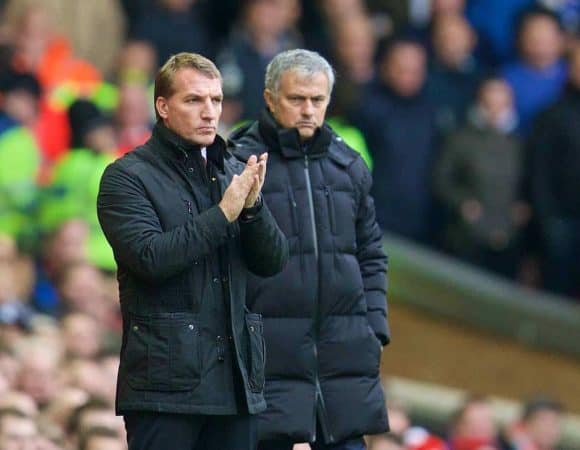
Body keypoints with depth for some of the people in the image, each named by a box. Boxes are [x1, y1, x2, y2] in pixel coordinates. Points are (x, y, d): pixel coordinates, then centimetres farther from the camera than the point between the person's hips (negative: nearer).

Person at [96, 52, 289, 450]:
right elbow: (150, 256, -16)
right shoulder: (128, 176, -2)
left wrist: (252, 206, -9)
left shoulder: (234, 172, 14)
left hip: (236, 380, 6)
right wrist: (223, 213, -17)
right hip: (166, 380, -6)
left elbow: (273, 262, 9)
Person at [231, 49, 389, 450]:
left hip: (346, 352, 5)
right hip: (269, 352, -5)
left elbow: (371, 255, 20)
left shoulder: (350, 166, 14)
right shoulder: (241, 163, -3)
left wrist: (376, 327, 9)